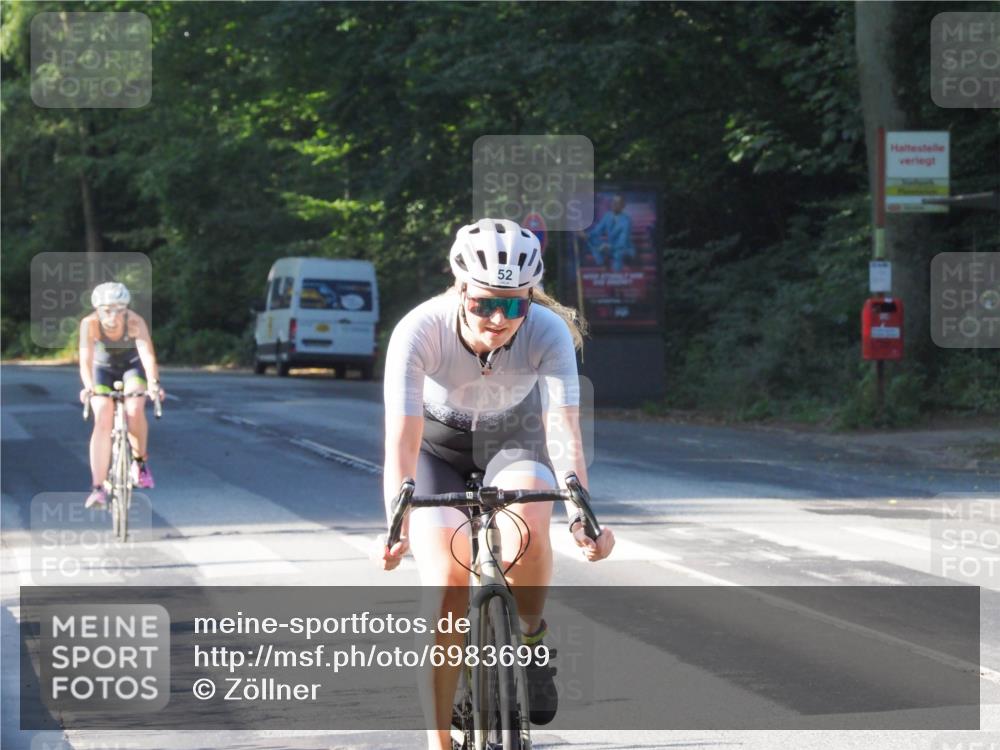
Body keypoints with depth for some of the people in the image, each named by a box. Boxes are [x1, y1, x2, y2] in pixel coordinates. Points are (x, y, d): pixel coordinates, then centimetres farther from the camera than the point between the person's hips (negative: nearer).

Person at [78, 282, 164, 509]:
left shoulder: (135, 322, -30)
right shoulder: (90, 324, -29)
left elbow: (148, 354, -41)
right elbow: (86, 358, -38)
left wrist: (154, 383, -57)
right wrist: (88, 387, -55)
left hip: (132, 366, 0)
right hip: (103, 369, 0)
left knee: (134, 409, -27)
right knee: (103, 420, -19)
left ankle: (140, 462, 0)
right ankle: (98, 488, -21)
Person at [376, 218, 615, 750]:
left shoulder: (548, 332, -29)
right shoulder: (420, 331, -32)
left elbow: (564, 433, -34)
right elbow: (402, 442, -36)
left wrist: (581, 517, -49)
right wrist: (397, 528, -50)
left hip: (513, 439, 1)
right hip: (439, 444, 0)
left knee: (526, 525, -34)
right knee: (446, 586, -20)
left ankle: (531, 639, -6)